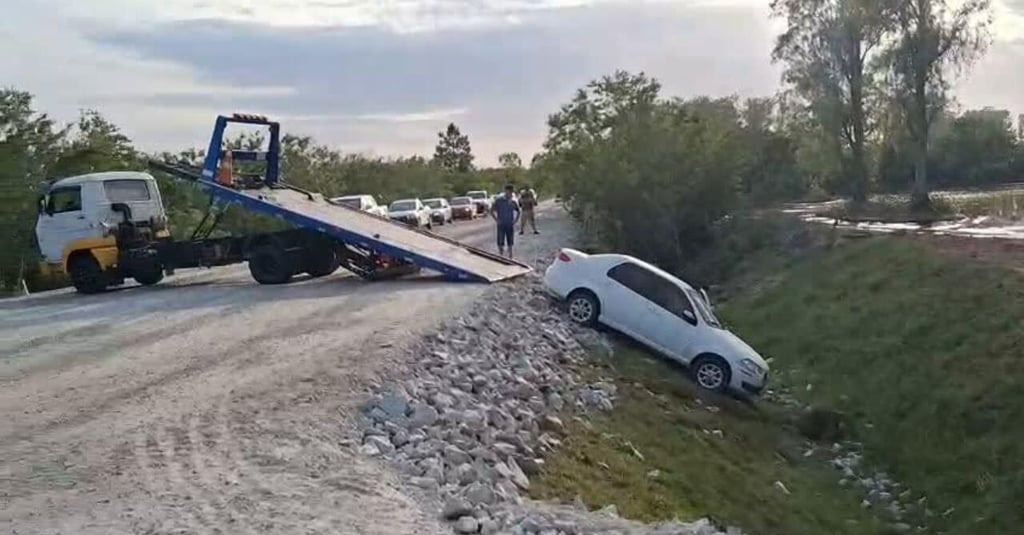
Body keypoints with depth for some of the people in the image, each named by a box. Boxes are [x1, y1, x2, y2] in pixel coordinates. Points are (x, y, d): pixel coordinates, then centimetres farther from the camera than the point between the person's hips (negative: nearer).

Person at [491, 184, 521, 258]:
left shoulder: (513, 201, 5)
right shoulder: (499, 200, -6)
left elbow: (519, 211, 19)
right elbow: (491, 211, -2)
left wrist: (516, 220, 6)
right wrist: (496, 220, -10)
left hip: (510, 225, 3)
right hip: (501, 225, -3)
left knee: (510, 243, 9)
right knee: (501, 243, -4)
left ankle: (510, 257, 19)